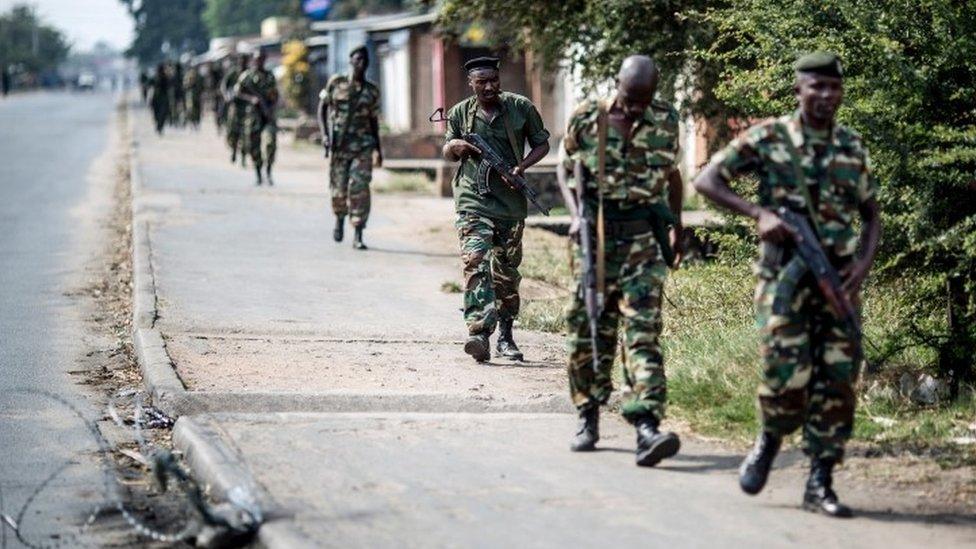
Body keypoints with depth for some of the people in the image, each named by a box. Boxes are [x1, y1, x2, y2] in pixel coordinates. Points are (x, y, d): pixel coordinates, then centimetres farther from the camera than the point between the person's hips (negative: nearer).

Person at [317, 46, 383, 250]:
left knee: (360, 189, -12)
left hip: (363, 147, 0)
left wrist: (378, 149, 15)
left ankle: (358, 236, -10)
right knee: (338, 189, 6)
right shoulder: (336, 83, 2)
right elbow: (322, 108, 6)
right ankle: (339, 220, 37)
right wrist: (324, 135, -7)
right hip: (339, 146, 0)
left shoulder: (372, 91, 7)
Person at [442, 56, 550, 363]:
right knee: (475, 263, -18)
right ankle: (479, 334, -28)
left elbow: (542, 144, 11)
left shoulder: (521, 108, 2)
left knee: (507, 271, 10)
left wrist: (522, 166, -8)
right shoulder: (460, 114, 5)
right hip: (473, 201, -1)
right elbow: (448, 153, 18)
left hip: (511, 202, 1)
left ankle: (505, 336, 22)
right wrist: (454, 146, -7)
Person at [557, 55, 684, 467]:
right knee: (589, 329, 6)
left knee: (643, 329, -11)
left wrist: (676, 226, 13)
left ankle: (647, 427, -21)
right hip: (597, 235, 0)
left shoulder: (665, 120, 3)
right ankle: (588, 417, 22)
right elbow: (565, 170, 9)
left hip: (645, 236, 0)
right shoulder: (586, 120, -2)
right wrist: (577, 215, -5)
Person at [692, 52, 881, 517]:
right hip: (784, 274, -4)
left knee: (837, 380, -1)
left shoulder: (853, 148, 11)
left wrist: (863, 264, -1)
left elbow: (871, 216, 18)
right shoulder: (768, 138, -1)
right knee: (788, 376, -13)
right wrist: (759, 214, -14)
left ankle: (820, 483, 8)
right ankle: (770, 440, 20)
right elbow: (706, 180, -2)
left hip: (837, 280, 4)